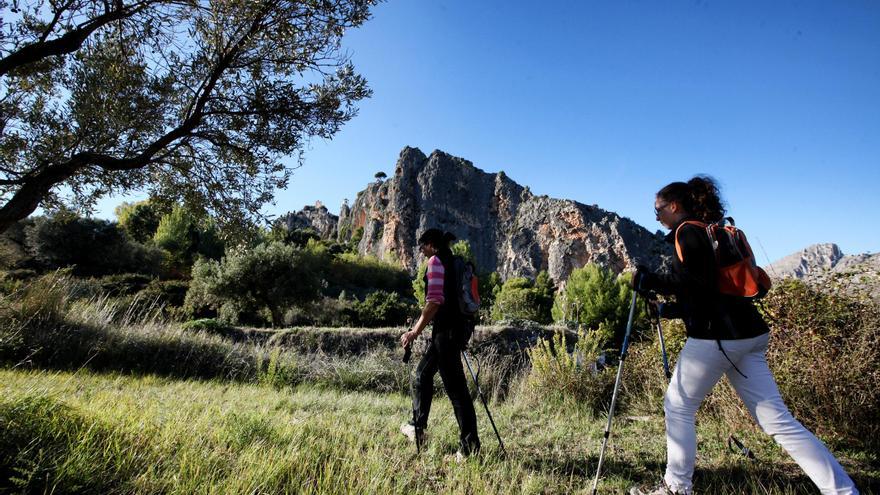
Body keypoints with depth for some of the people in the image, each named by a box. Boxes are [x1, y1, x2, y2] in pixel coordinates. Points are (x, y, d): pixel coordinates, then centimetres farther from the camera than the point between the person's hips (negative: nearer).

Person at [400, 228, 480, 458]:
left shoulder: (436, 261, -9)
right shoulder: (455, 262, 17)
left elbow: (435, 301, -19)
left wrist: (415, 331, -18)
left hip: (445, 329, -10)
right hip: (458, 326, 10)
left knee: (455, 386, -5)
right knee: (422, 374, 21)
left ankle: (470, 447, 1)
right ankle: (418, 428, 32)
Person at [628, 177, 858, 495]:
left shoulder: (686, 232, -6)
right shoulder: (712, 231, 23)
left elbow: (696, 283, -20)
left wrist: (650, 282, -10)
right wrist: (669, 309, 23)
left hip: (716, 336, -9)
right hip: (746, 334, 9)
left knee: (678, 407, 4)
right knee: (777, 419, 9)